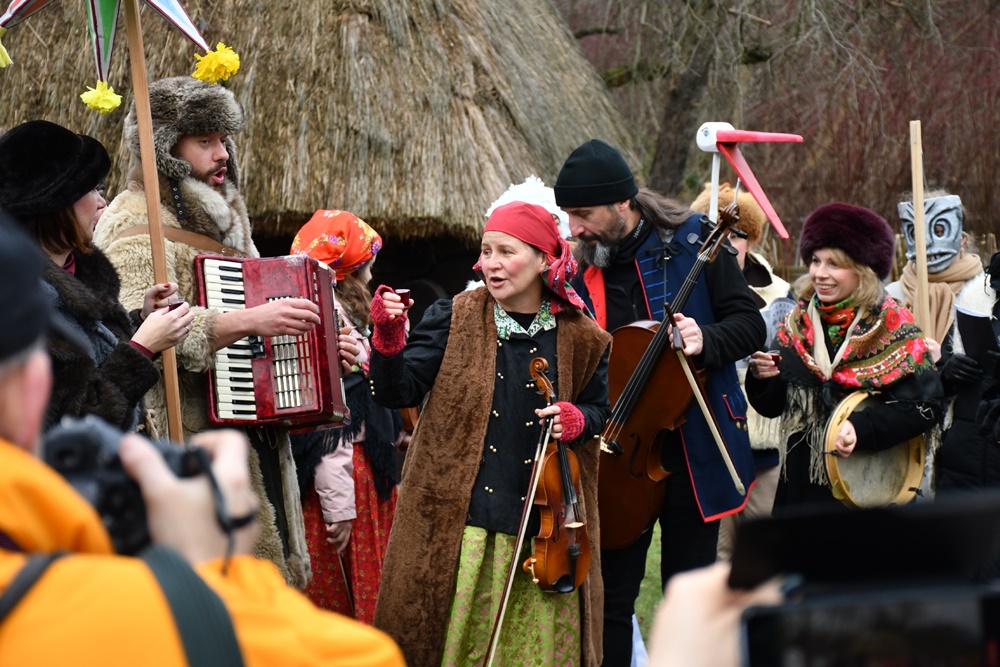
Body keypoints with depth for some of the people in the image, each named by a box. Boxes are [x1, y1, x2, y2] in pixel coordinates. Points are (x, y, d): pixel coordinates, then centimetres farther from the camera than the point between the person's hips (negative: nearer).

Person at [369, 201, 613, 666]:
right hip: (459, 519, -1)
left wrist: (577, 419, -7)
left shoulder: (580, 339, 1)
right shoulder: (454, 319, -1)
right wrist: (388, 336, -23)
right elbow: (398, 392, -6)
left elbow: (599, 408, 15)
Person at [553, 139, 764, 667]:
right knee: (611, 596, 3)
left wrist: (706, 340, -24)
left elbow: (750, 324, -4)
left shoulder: (691, 241, -4)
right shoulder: (583, 272, 4)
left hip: (693, 450, -2)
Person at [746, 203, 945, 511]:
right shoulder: (798, 322, 7)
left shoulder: (891, 325, -6)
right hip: (801, 482, 4)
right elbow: (773, 406, 9)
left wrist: (861, 427, -24)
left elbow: (926, 405, -13)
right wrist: (762, 378, -13)